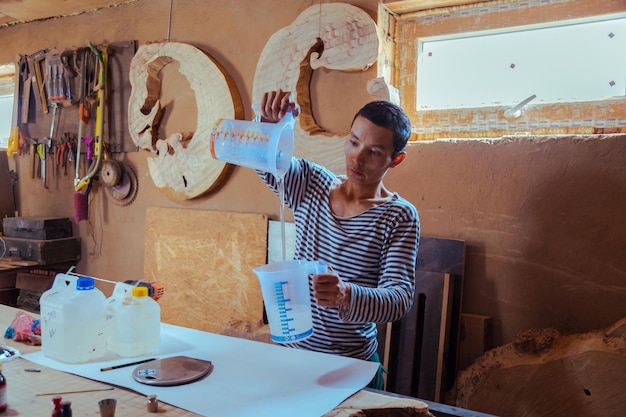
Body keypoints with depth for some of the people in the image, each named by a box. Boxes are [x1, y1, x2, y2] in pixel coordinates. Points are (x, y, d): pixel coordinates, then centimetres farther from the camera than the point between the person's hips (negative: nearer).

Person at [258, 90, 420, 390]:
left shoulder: (399, 216, -13)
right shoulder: (312, 184, -2)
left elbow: (401, 297, -21)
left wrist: (346, 295, -41)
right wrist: (270, 122, -31)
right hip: (292, 350, 3)